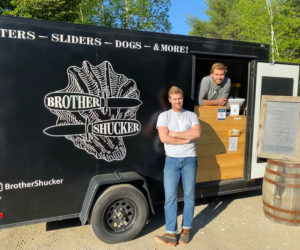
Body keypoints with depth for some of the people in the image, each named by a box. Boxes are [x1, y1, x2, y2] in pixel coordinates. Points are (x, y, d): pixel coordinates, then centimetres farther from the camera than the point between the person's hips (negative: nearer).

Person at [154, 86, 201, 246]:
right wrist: (186, 138, -8)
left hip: (189, 159, 2)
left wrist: (174, 133, -11)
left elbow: (197, 133, -10)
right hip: (172, 160, -1)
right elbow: (163, 138, -12)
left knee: (189, 195, 8)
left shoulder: (191, 115, 8)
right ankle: (171, 234, 4)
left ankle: (186, 230, 23)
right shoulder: (164, 116, 2)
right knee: (170, 197, -4)